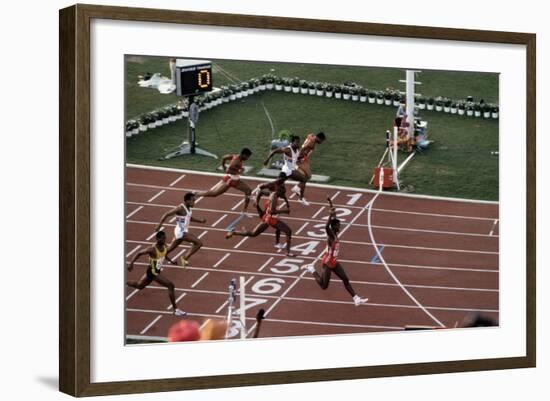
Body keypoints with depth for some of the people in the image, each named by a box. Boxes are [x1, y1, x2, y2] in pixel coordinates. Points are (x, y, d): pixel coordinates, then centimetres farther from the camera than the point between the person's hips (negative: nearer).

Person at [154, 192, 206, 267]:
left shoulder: (188, 208, 7)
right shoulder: (180, 208, -21)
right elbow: (166, 214, -19)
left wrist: (200, 221, 15)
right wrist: (159, 225, -20)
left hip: (184, 231, 9)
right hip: (181, 232, -9)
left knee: (171, 248, 22)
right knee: (199, 243, -14)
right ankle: (185, 258, -6)